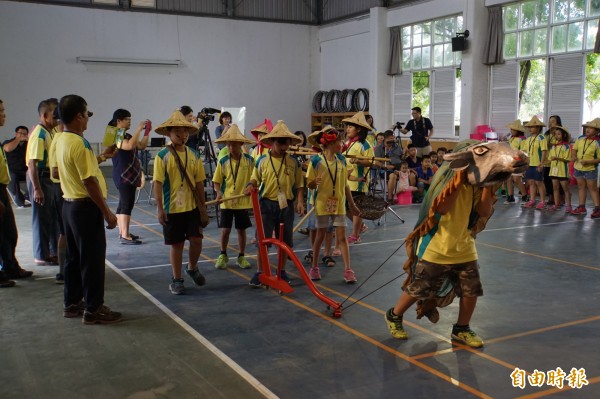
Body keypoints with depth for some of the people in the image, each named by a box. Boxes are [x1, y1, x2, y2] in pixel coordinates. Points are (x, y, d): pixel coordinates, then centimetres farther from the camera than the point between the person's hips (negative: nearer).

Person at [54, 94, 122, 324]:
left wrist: (98, 158, 22)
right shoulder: (80, 143, -20)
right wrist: (107, 212, -19)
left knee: (74, 256, 16)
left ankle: (72, 303, 26)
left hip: (69, 204, 10)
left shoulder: (60, 141, 8)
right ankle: (93, 309, 5)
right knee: (93, 259, -2)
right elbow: (89, 182, -22)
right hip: (86, 206, -9)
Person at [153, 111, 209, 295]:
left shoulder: (194, 156, 3)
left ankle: (192, 268, 27)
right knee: (176, 244, 5)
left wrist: (203, 205, 8)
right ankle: (177, 280, 20)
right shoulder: (162, 156, -8)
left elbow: (199, 182, 8)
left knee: (196, 239, -2)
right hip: (171, 209, -3)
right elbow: (158, 183, -9)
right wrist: (160, 208, -13)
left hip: (192, 207, 3)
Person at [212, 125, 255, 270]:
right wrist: (218, 192, -13)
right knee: (225, 230, 2)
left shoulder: (249, 160, -5)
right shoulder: (223, 161, -2)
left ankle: (241, 257, 24)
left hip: (243, 202, 0)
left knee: (241, 230, 10)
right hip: (226, 202, 0)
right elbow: (217, 181, 4)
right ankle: (223, 255, 23)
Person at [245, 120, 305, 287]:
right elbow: (255, 179, 4)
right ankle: (260, 272, 12)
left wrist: (300, 201, -9)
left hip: (286, 205, 1)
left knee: (285, 240, 11)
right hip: (267, 204, -1)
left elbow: (299, 185, 3)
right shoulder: (262, 160, -2)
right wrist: (251, 186, -18)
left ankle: (282, 270, 26)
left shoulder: (293, 162, 1)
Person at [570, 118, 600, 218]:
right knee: (581, 187, 12)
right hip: (578, 167, 6)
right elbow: (574, 149, 13)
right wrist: (573, 156, -7)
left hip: (590, 169, -5)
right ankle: (581, 208, 20)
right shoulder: (580, 138, 0)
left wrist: (588, 162, -25)